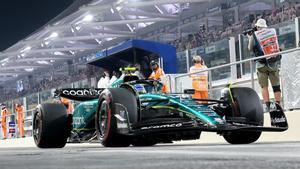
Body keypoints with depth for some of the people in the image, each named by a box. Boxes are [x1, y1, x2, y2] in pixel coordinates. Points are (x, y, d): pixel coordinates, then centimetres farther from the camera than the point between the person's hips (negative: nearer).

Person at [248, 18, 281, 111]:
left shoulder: (254, 35, -6)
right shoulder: (273, 31, 3)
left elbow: (250, 48, 5)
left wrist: (250, 38, 22)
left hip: (262, 64, -2)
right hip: (275, 62, 3)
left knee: (264, 86, 2)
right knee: (276, 85, 8)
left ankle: (267, 106, -7)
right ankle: (278, 105, 5)